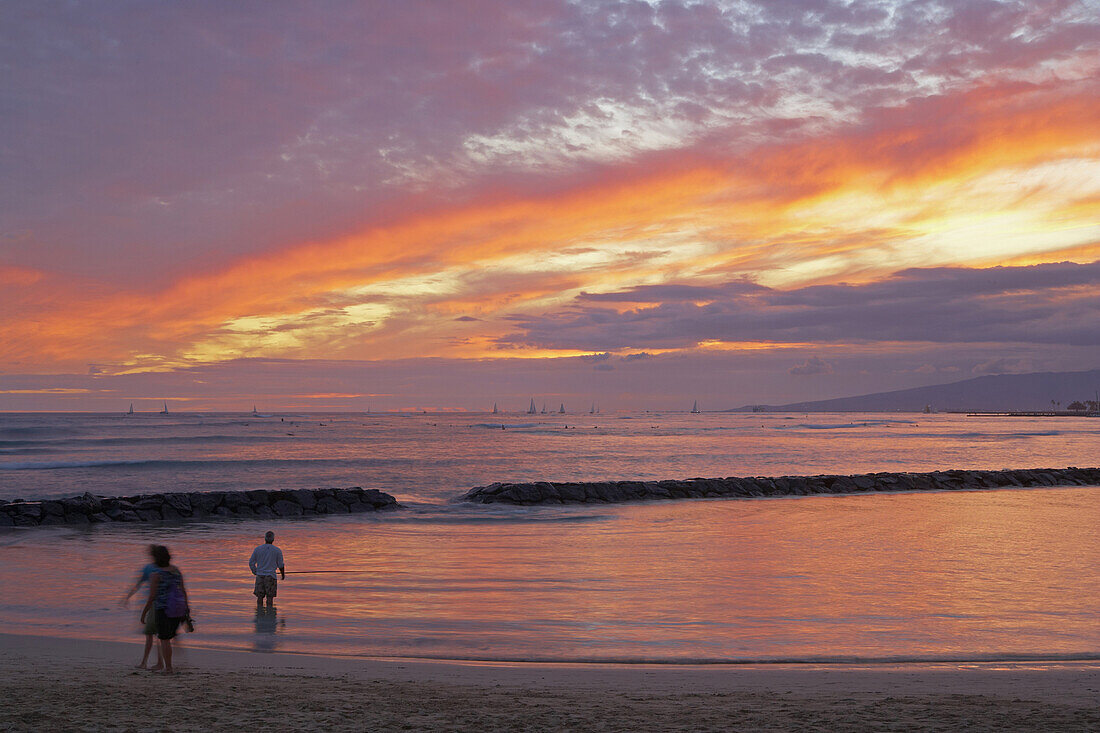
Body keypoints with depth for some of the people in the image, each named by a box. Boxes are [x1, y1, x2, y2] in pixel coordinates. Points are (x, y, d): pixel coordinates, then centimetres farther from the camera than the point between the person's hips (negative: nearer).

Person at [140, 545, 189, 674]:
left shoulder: (156, 575, -12)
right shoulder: (176, 570, 5)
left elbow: (152, 597, -11)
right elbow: (183, 590, 6)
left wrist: (144, 613, -1)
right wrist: (186, 608, 14)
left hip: (163, 609, -6)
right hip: (179, 608, 6)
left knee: (164, 640, 3)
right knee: (168, 637, 19)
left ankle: (169, 668, 2)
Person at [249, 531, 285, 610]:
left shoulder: (257, 549, 2)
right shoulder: (277, 550, -4)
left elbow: (251, 563, 7)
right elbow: (280, 565, 1)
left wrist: (255, 572, 23)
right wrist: (283, 574, 20)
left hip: (260, 576, 2)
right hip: (271, 577, -2)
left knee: (259, 597, 8)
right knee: (270, 597, 3)